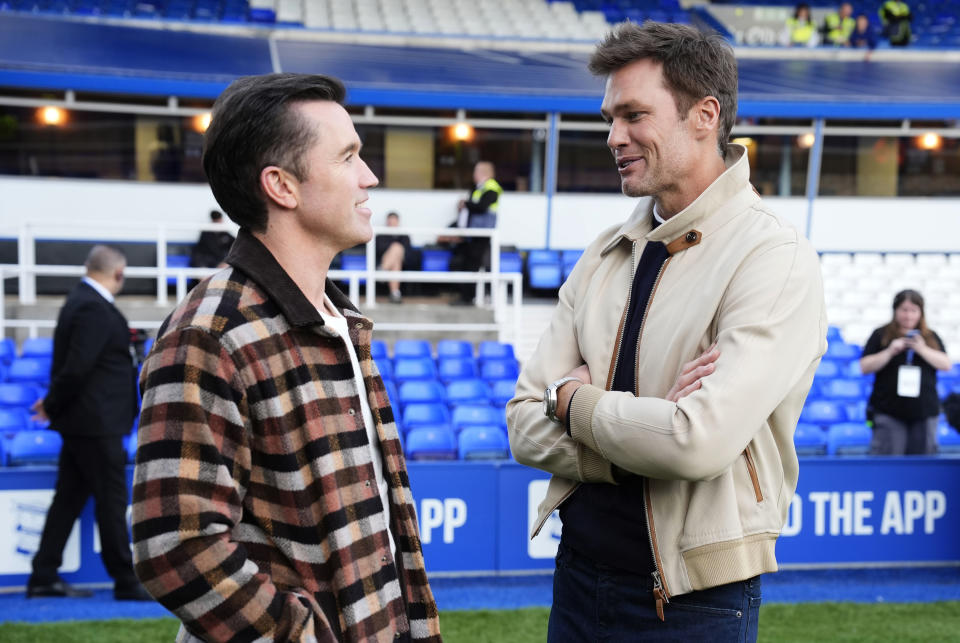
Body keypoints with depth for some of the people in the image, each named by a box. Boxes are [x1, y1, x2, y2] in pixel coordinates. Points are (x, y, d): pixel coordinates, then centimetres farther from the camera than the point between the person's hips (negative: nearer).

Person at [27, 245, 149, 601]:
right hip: (96, 423, -10)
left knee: (69, 498, 12)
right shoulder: (94, 308, -19)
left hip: (82, 422, 10)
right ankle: (126, 582, 5)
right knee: (111, 501, -2)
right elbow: (76, 367, -23)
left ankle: (44, 578, 17)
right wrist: (53, 404, -9)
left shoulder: (82, 300, 13)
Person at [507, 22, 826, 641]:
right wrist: (649, 426, -17)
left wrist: (575, 402, -10)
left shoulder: (776, 259, -14)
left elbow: (702, 443, -26)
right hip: (579, 576, 6)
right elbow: (526, 428, 0)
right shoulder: (605, 257, 5)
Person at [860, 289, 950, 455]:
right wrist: (889, 352, -13)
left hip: (924, 413, 3)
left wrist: (922, 349, -10)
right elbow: (865, 367, -1)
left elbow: (946, 365, 2)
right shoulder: (881, 335, 5)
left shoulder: (931, 338, 12)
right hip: (889, 413, -2)